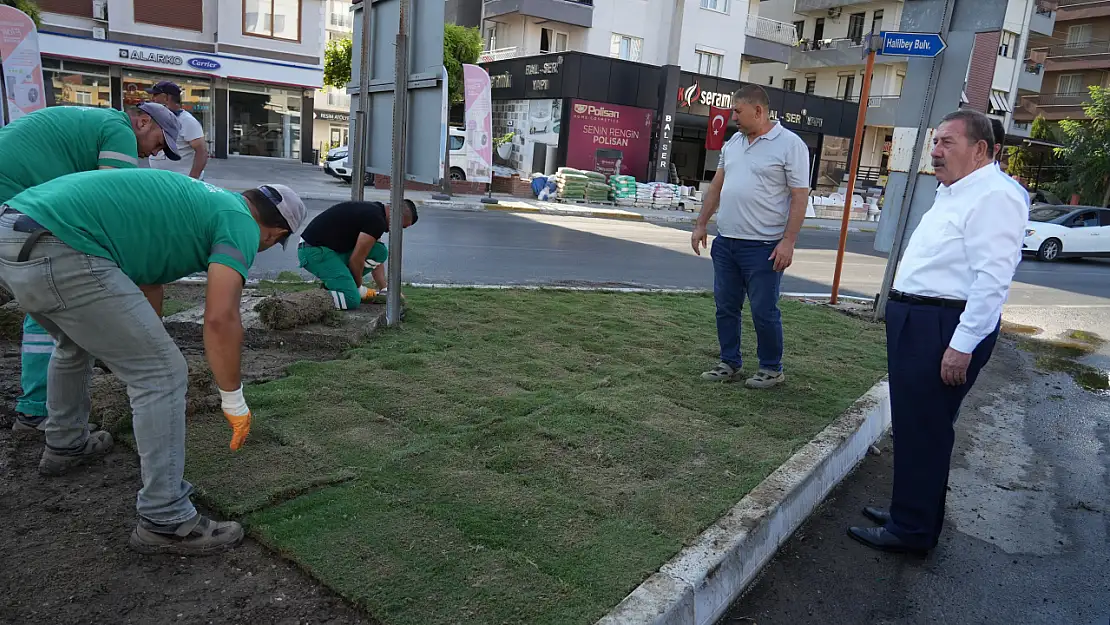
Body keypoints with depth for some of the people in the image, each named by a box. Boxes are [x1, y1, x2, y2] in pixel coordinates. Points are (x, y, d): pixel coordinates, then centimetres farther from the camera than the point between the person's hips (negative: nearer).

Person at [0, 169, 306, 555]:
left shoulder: (193, 200, 28)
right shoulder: (239, 223, 2)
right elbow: (220, 318, -12)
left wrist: (145, 343, 56)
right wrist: (233, 400, 1)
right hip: (60, 254, -10)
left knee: (75, 344, 35)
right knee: (162, 375, -2)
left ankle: (65, 445, 55)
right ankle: (165, 522, 5)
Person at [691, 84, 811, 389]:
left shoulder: (790, 144, -8)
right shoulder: (733, 142, 12)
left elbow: (799, 197, -11)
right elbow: (716, 186, 18)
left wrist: (788, 241, -17)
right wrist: (701, 225, 15)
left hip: (763, 246, -6)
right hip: (725, 241, 7)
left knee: (764, 311, 2)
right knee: (726, 307, 12)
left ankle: (772, 369, 19)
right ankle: (729, 363, 25)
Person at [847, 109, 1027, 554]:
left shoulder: (994, 196, -15)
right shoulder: (952, 193, 18)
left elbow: (993, 278, -22)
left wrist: (963, 345, -25)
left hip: (944, 329, -10)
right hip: (915, 322, 10)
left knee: (923, 431, -1)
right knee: (911, 426, 18)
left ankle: (912, 529, 13)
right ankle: (909, 510, 33)